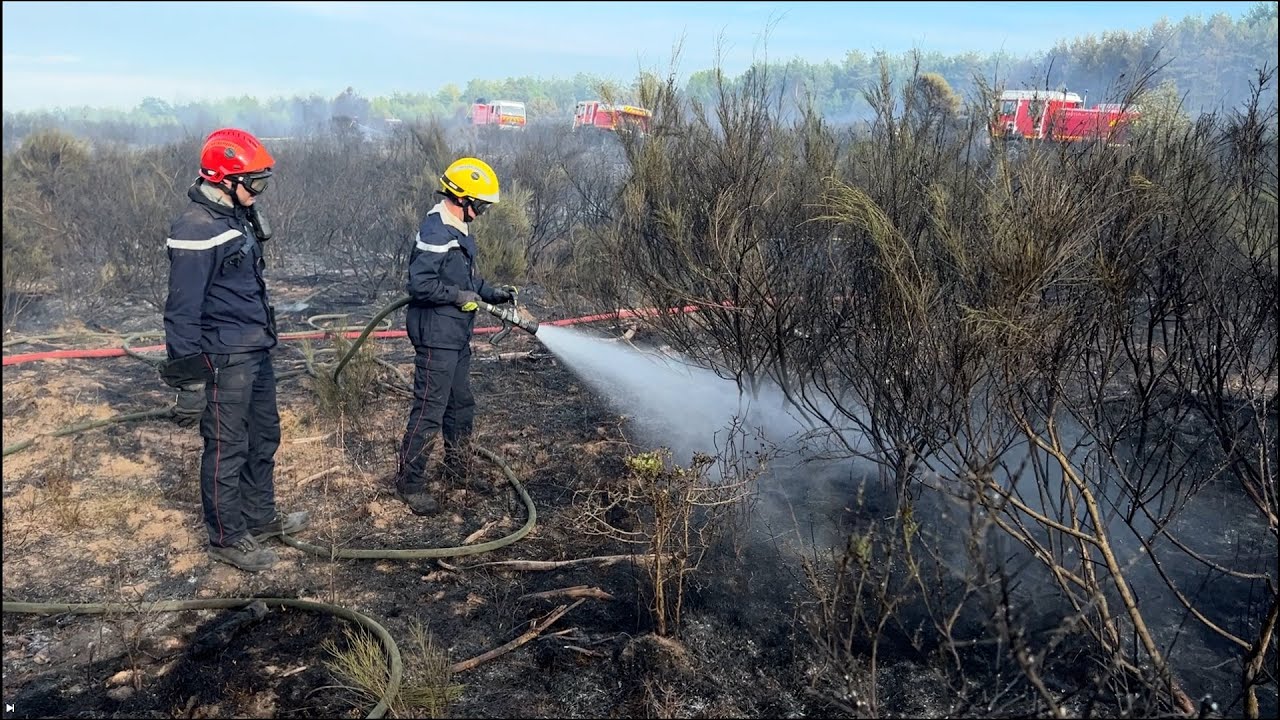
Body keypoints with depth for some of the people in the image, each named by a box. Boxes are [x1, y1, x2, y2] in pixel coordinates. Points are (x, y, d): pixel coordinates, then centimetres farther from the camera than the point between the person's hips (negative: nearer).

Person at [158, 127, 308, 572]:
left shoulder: (239, 216, 9)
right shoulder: (196, 230, -19)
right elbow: (182, 313, -19)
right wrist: (189, 383, -18)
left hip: (257, 352, 9)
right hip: (225, 360, -9)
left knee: (264, 438, 19)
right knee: (227, 449, 4)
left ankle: (260, 518, 36)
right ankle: (228, 539, 20)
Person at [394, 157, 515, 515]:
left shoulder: (458, 230, 13)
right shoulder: (435, 233, -20)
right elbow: (419, 284, -26)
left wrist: (491, 293, 10)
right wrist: (458, 296, -18)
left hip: (457, 337, 10)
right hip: (436, 338, -10)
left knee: (461, 405, 20)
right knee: (429, 411, -5)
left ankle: (459, 469, 36)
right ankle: (410, 482, 6)